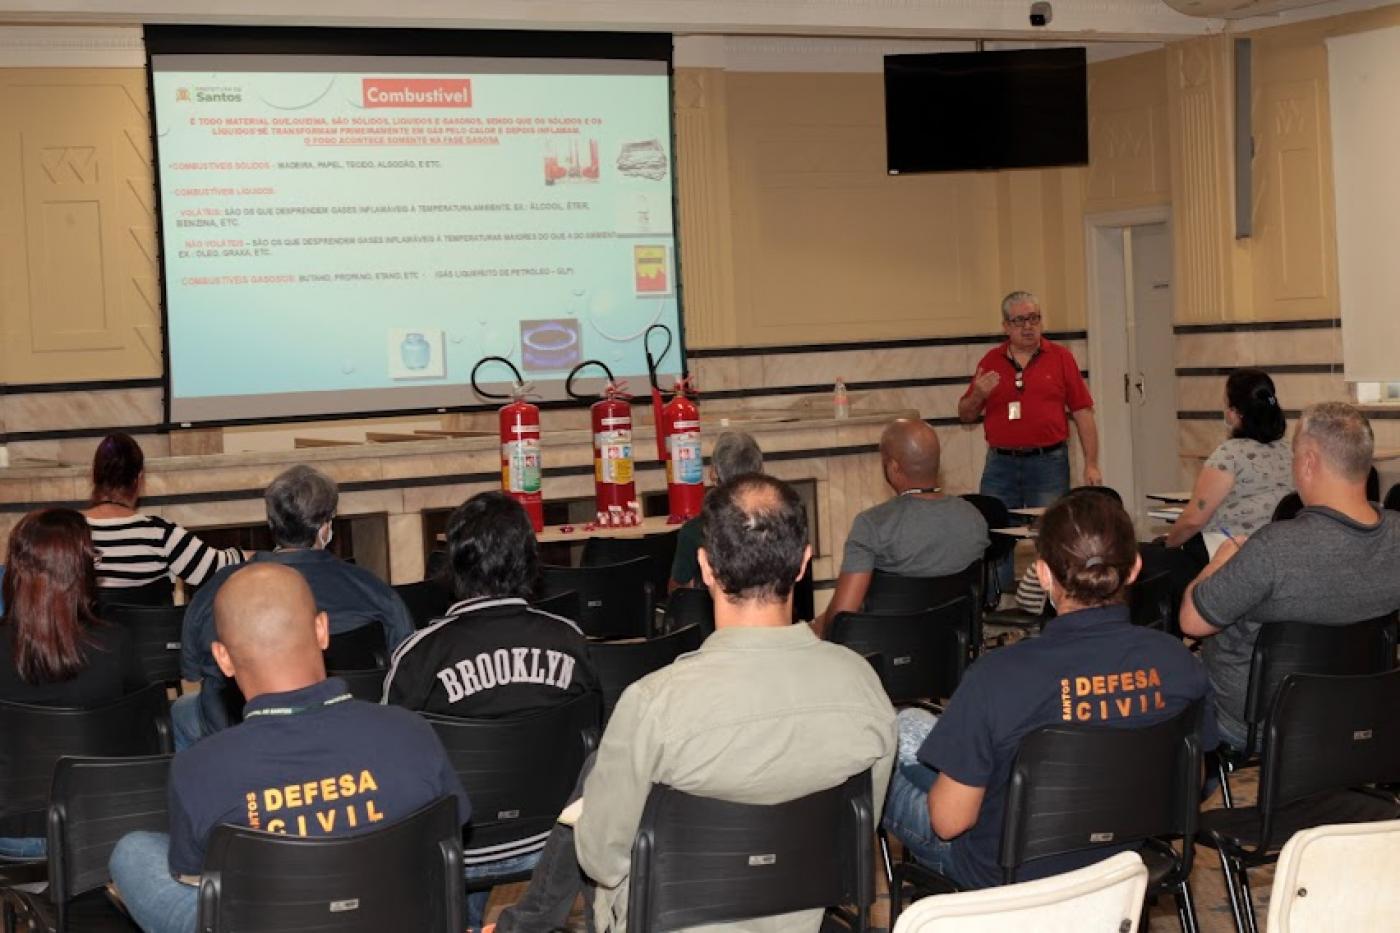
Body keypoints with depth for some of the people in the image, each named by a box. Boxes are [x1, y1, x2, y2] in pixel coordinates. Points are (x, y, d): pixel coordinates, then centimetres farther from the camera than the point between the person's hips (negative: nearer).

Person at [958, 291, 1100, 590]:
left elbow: (1083, 413, 2)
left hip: (1048, 462, -2)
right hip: (1000, 464, 2)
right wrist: (978, 395, -9)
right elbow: (965, 414, 13)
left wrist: (1091, 464, -4)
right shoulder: (991, 361, 8)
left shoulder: (1060, 358, 3)